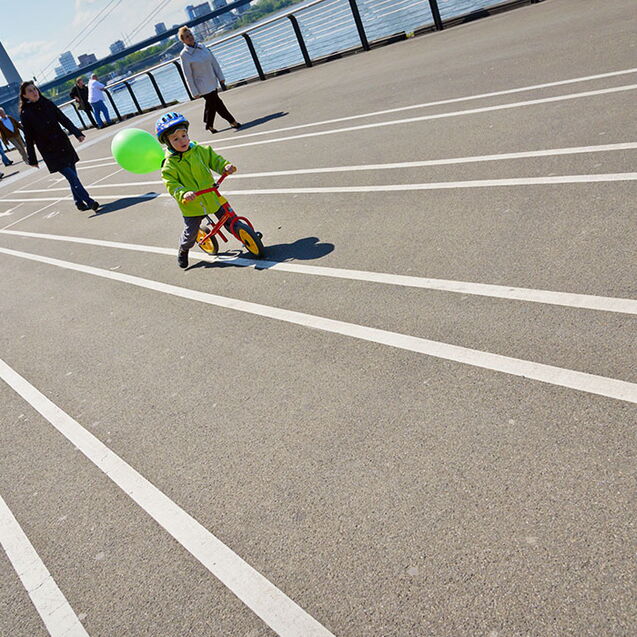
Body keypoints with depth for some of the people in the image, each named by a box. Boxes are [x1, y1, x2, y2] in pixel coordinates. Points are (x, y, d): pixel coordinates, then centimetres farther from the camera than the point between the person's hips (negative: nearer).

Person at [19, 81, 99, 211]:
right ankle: (89, 201, -16)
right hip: (49, 151, -4)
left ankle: (79, 202, 17)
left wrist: (77, 133, -8)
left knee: (72, 175, 6)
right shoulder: (25, 114, -5)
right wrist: (32, 160, -1)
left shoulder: (48, 104, 6)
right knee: (71, 176, -13)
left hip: (64, 144, 4)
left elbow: (64, 119, 6)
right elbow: (29, 138, -3)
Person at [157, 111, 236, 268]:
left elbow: (214, 159, 3)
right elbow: (171, 184, -18)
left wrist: (225, 166, -18)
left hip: (212, 197, 3)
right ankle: (183, 251, 36)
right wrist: (183, 194, -37)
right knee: (190, 234, 6)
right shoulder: (169, 164, -13)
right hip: (191, 206, -3)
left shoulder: (199, 150, -2)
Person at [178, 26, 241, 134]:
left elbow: (214, 62, 7)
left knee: (211, 104, 16)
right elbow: (188, 75, -12)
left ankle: (209, 125, 34)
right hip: (203, 86, -6)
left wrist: (221, 77, 5)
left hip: (212, 82, 6)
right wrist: (195, 92, -12)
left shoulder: (202, 47, 2)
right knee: (217, 104, -1)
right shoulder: (184, 55, -14)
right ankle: (232, 121, 14)